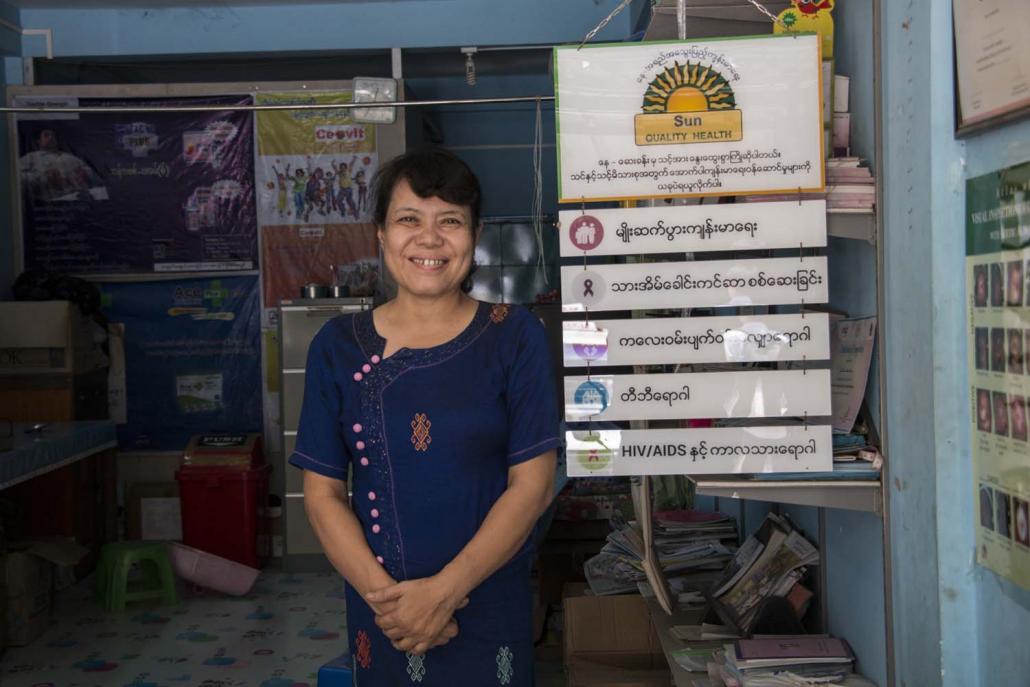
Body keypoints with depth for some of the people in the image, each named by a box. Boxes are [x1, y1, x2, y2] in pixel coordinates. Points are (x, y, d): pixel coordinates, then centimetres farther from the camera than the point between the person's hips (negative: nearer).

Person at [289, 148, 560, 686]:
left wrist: (444, 590, -16)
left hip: (490, 605, -1)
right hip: (378, 613, 1)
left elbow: (533, 483, -8)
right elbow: (322, 491, -1)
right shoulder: (338, 345, 0)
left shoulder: (513, 335, -5)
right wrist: (384, 597, -13)